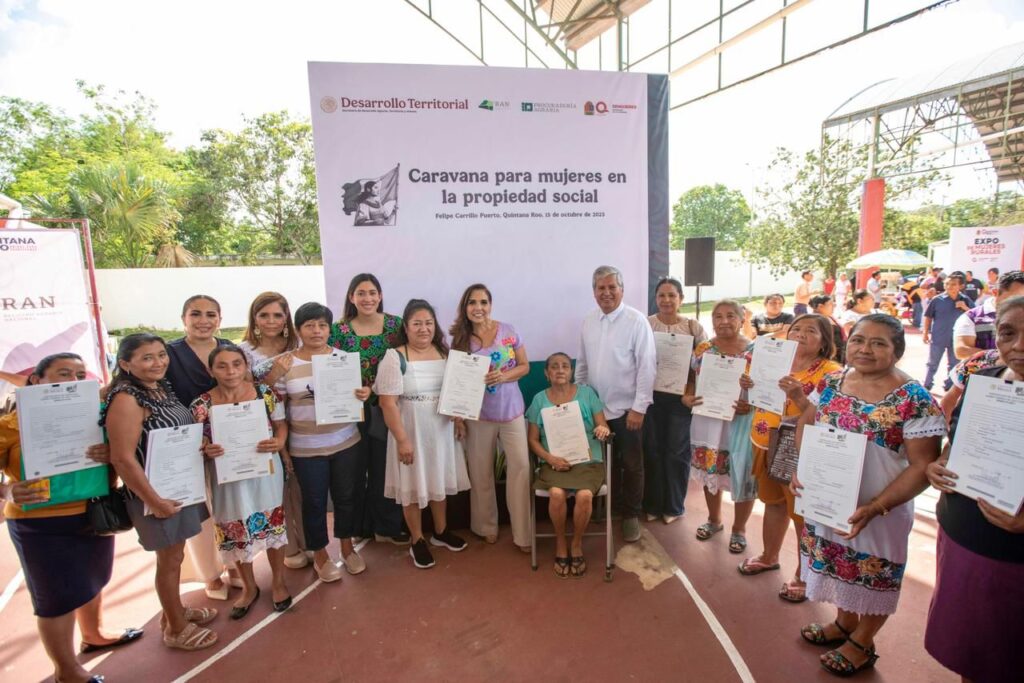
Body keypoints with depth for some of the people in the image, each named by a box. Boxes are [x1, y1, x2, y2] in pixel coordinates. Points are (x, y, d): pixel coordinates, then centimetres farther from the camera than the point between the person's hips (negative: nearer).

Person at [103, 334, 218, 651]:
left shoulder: (163, 389, 3)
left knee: (175, 554, 22)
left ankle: (175, 610, 43)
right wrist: (155, 501, -20)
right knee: (170, 558, 9)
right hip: (157, 494, -8)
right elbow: (122, 458, -24)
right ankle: (176, 629, 29)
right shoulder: (126, 399, -22)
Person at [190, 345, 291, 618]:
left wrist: (278, 443, -19)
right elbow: (197, 441, 0)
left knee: (273, 524, 12)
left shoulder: (265, 393, -9)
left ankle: (278, 581, 37)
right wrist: (207, 449, -21)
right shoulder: (201, 405, -9)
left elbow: (281, 425, 0)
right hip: (228, 478, 1)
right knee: (235, 532, 14)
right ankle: (249, 587, 40)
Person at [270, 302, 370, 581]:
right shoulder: (284, 364, -5)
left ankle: (347, 548, 37)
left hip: (346, 442, 2)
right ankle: (320, 555, 34)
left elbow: (357, 392, 7)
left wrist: (365, 393, -14)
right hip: (305, 447, -2)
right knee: (314, 501, 11)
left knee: (346, 496, 14)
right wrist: (274, 378, -17)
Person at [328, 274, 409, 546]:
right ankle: (357, 527, 32)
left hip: (387, 408, 1)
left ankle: (387, 527, 27)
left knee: (386, 467, 9)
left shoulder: (395, 324, -1)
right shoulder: (339, 330, -4)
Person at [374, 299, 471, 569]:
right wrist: (402, 439, -19)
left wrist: (459, 420, 7)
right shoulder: (394, 357, -15)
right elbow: (388, 402, -18)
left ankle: (441, 531, 39)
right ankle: (417, 541, 28)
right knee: (413, 486, 9)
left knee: (440, 481, 18)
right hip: (411, 431, -5)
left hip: (441, 430, 5)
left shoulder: (444, 353, 2)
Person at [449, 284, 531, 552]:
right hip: (477, 414, 0)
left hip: (511, 411, 0)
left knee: (520, 467, -1)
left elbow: (524, 366, 1)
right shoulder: (460, 339, -3)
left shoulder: (508, 331, -4)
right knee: (481, 472, 12)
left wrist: (504, 376, -19)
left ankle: (522, 533, 14)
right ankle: (486, 526, 33)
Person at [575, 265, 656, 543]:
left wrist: (639, 407, -16)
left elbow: (647, 366, -14)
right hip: (595, 408, 5)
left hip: (627, 409, -4)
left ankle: (631, 515, 28)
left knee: (631, 466, 10)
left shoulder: (636, 321, -12)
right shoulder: (588, 321, 4)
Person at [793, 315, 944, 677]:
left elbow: (922, 466, -17)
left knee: (873, 576, 17)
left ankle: (862, 642, 42)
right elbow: (805, 424, 8)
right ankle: (844, 623, 49)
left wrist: (875, 507, -23)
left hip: (880, 509, -4)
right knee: (838, 566, 23)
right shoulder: (831, 383, -4)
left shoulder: (915, 400, -19)